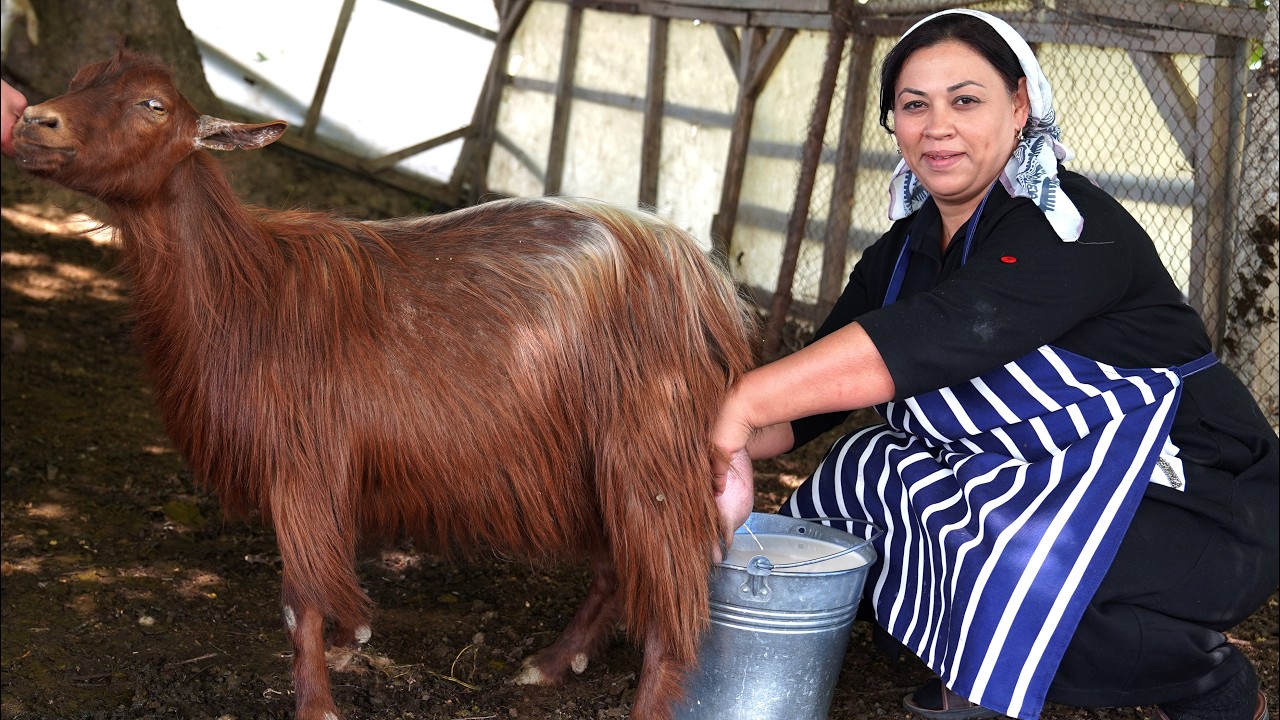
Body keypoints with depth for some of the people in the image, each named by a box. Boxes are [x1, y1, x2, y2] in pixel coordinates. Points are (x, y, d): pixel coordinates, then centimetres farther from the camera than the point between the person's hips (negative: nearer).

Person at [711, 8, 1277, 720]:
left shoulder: (1072, 225, -20)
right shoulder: (903, 251, 6)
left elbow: (938, 338, -36)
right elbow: (806, 395, 2)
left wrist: (744, 402, -40)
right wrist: (709, 437, -16)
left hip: (1196, 505, -8)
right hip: (1042, 487, 8)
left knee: (1017, 569, -34)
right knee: (858, 474, -3)